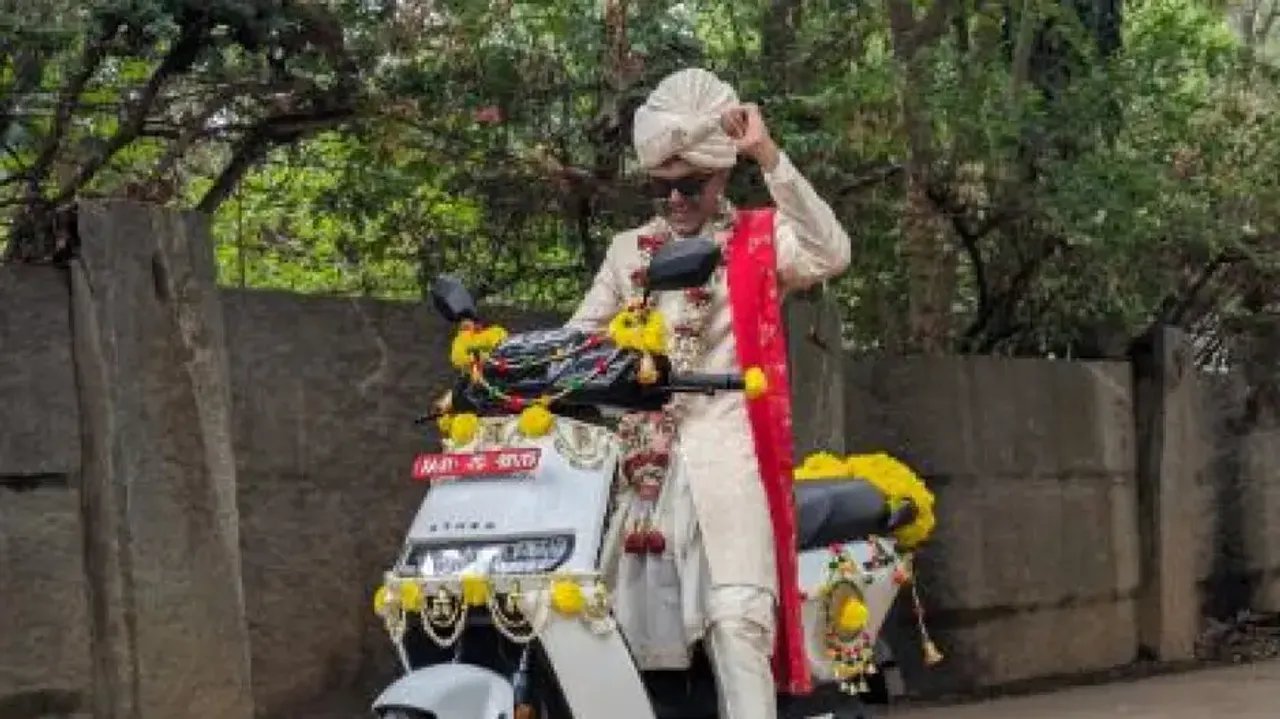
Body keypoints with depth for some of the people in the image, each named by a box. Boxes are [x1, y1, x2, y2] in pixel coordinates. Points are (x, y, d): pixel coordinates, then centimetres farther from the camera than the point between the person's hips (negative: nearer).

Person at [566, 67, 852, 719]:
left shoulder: (758, 239, 6)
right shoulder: (628, 251, 20)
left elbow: (831, 254, -13)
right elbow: (577, 337, 17)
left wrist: (768, 156, -16)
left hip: (722, 454, -4)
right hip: (640, 458, 5)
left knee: (738, 622, -17)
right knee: (620, 627, 2)